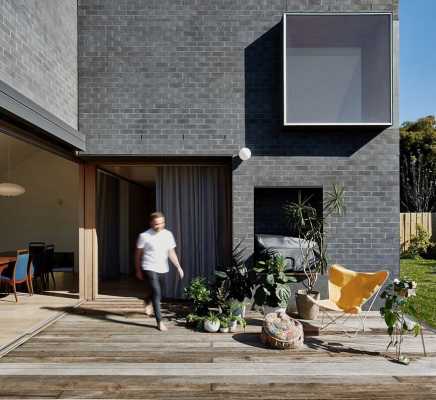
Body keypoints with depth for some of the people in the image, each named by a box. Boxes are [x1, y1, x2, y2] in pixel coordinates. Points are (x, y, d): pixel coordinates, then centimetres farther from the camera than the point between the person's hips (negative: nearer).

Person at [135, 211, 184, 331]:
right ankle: (159, 321, -3)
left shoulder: (168, 234, 0)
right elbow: (138, 254, -2)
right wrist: (138, 270, 2)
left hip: (162, 269, 5)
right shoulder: (144, 236, -11)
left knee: (153, 291, 23)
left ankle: (147, 303, 56)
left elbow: (171, 253, 4)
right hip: (149, 268, -5)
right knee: (156, 293, -12)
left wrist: (178, 267, -3)